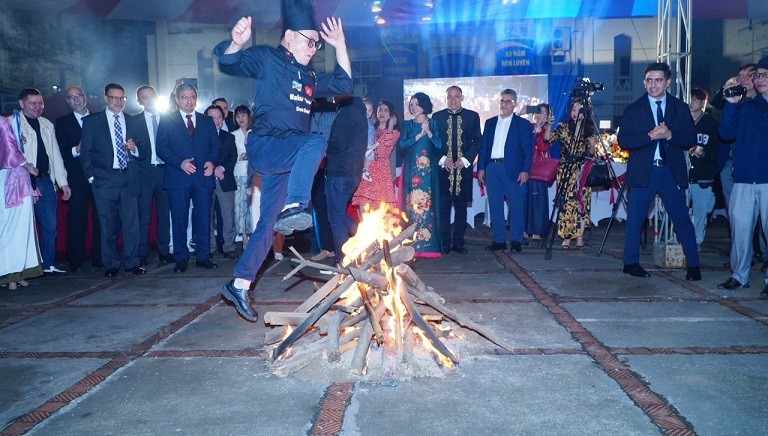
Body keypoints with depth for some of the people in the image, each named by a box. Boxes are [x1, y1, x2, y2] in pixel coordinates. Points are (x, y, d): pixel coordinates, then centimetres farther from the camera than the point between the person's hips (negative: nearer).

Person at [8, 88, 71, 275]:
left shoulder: (47, 125, 17)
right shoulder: (12, 123, -2)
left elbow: (55, 155, 17)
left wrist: (63, 182, 10)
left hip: (45, 181, 6)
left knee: (50, 225, 6)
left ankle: (48, 265, 14)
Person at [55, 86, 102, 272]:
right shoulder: (62, 122, 9)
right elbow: (62, 151, -1)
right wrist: (76, 150, -18)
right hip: (77, 178, -1)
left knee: (100, 218, 3)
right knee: (77, 219, -1)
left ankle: (99, 258, 11)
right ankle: (76, 261, 6)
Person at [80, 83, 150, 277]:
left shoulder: (133, 122, 15)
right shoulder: (92, 121, 8)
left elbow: (145, 152, 14)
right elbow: (86, 153, 6)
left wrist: (135, 148, -7)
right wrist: (91, 177, -2)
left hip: (129, 179, 2)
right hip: (104, 180, -1)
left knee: (131, 223, -2)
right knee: (108, 225, 2)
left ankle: (132, 262, 7)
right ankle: (111, 264, 12)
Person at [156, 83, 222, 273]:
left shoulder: (207, 121, 16)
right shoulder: (167, 120, 8)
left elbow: (216, 145, 11)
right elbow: (161, 148, -1)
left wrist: (212, 161, -8)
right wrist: (180, 162, -14)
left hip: (203, 177, 2)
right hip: (178, 178, -2)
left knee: (204, 218, 3)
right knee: (179, 220, 2)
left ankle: (204, 256, 11)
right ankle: (181, 258, 11)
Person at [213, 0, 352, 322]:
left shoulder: (309, 76, 19)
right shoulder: (266, 58, 1)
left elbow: (343, 85, 19)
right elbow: (228, 63, -11)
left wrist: (340, 45, 12)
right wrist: (236, 43, -33)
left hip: (287, 155, 7)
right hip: (264, 146, -7)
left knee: (269, 223, 6)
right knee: (315, 142, -33)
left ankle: (239, 285, 13)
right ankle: (294, 207, -37)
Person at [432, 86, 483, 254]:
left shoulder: (472, 116, 7)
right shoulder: (437, 116, 8)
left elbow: (478, 140, 4)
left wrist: (465, 160, -7)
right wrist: (442, 159, -9)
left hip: (463, 168, 1)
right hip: (443, 167, 0)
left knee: (461, 207, 5)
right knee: (444, 207, 0)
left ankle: (458, 243, 13)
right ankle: (445, 243, 7)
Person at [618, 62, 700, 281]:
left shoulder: (681, 108, 9)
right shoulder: (633, 110, 5)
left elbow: (691, 139, 2)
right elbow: (623, 140, -5)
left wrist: (669, 135, -16)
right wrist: (650, 136, -18)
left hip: (672, 172, 1)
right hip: (643, 172, -1)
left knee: (682, 219, 3)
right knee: (635, 219, 3)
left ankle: (693, 265, 11)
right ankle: (631, 263, 14)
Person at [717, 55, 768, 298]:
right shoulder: (746, 107, 16)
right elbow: (726, 133, 4)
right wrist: (732, 104, -3)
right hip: (744, 179, 2)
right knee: (740, 229, 3)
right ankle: (739, 275, 13)